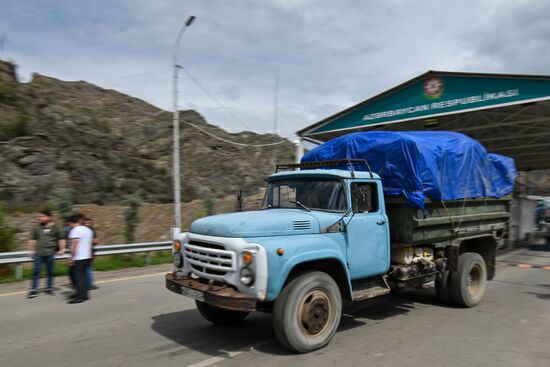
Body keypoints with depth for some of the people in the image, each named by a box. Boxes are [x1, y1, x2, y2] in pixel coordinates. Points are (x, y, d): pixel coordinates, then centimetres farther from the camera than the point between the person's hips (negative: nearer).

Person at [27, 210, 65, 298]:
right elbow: (33, 240, 14)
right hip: (39, 253, 2)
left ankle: (49, 288, 19)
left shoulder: (55, 228, 0)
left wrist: (62, 249, 1)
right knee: (36, 271, -2)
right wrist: (31, 250, 12)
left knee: (50, 272, 7)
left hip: (50, 253, -2)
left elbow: (61, 239, 5)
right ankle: (33, 290, 4)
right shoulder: (37, 227, 7)